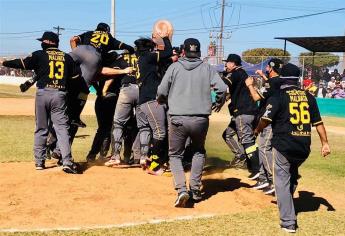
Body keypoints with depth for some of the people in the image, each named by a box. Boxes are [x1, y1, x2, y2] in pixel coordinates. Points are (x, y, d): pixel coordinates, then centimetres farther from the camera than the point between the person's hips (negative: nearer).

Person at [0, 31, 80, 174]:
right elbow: (76, 76, 8)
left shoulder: (39, 55, 3)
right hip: (59, 94, 1)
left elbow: (23, 64, -2)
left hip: (42, 93, -1)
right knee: (62, 128, -3)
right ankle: (67, 162, -14)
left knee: (41, 129, 10)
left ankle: (39, 162, 14)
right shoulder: (67, 57, 10)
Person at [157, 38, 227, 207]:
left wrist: (161, 101, 21)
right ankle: (195, 190, 19)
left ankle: (181, 189, -7)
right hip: (200, 119, 2)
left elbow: (161, 92, -2)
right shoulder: (206, 68, 5)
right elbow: (222, 88, -3)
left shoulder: (175, 67, 2)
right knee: (199, 152, 25)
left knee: (175, 155, 14)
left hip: (177, 119, -1)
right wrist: (219, 103, 18)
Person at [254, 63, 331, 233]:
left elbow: (266, 120, -11)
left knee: (282, 181, 3)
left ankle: (288, 222, -1)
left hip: (284, 146, -4)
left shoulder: (277, 97, -6)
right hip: (304, 147, 5)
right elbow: (318, 122, 7)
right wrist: (325, 143, 13)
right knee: (293, 175, 27)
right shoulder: (308, 96, 7)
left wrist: (257, 130, 9)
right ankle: (287, 204, 44)